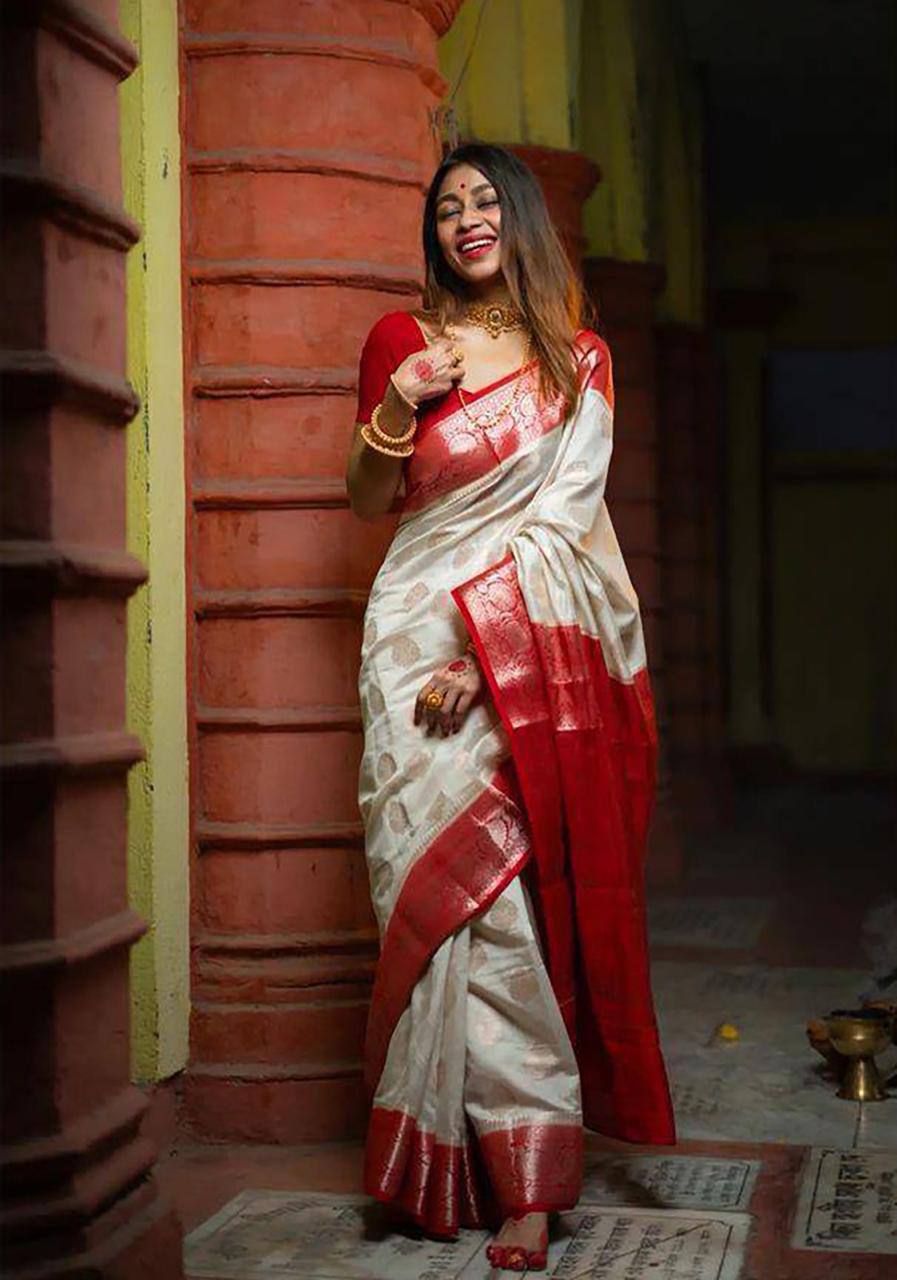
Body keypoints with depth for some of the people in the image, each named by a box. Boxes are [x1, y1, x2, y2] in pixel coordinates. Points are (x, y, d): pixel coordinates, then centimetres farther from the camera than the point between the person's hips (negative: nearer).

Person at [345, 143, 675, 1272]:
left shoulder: (579, 360, 7)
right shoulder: (402, 342, 11)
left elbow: (562, 519, -2)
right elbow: (367, 504, 14)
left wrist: (484, 655, -13)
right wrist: (397, 407, -6)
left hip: (534, 651, -1)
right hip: (420, 635, 2)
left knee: (516, 900, -6)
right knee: (437, 888, -4)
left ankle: (524, 1182, 0)